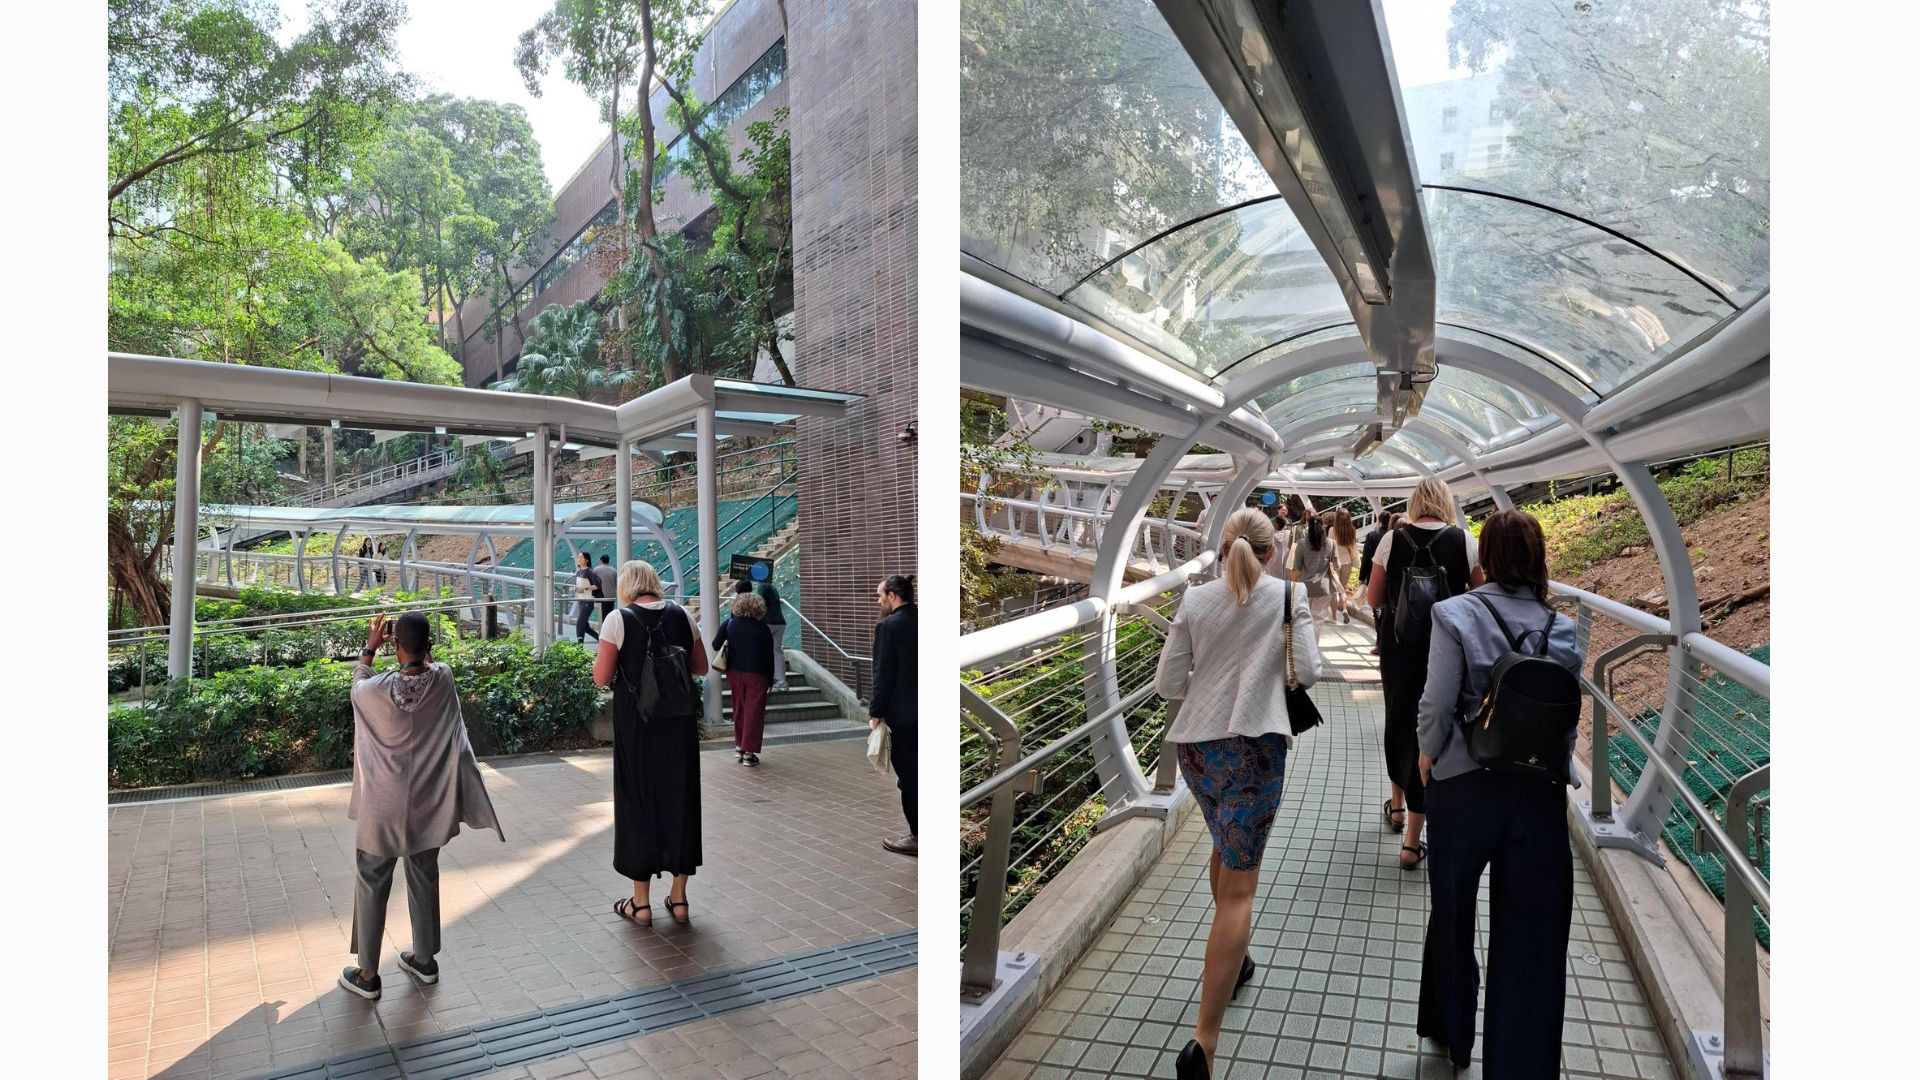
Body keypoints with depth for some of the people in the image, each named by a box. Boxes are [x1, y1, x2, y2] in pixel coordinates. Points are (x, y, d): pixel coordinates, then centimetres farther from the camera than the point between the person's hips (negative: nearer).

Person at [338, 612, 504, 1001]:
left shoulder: (378, 689, -20)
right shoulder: (443, 680, -14)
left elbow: (357, 685, 6)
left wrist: (370, 647, 17)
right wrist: (422, 648, 11)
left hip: (383, 808, -3)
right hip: (427, 805, 3)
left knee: (372, 885, 13)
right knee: (424, 879, 18)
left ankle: (367, 974, 23)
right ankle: (424, 960, 32)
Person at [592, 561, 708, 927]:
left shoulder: (618, 619, -10)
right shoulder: (682, 615, 1)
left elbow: (601, 677, -9)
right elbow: (701, 667, 8)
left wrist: (617, 657, 8)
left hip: (637, 726, -3)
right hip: (679, 724, 3)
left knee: (639, 800, 10)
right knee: (680, 798, 13)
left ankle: (641, 902, 19)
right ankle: (678, 897, 21)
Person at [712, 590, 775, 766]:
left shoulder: (729, 624, 0)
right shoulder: (763, 629, -4)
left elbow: (716, 646, -4)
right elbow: (769, 656, -3)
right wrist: (770, 679, 5)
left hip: (734, 672, 3)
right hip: (756, 674, -3)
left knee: (739, 710, 18)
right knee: (754, 712, 2)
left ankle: (739, 746, 23)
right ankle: (749, 753, 1)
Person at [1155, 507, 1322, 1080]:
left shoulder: (1195, 599, 3)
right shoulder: (1288, 594, -1)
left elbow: (1167, 683, 1)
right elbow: (1308, 673, -3)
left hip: (1195, 743, 4)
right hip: (1254, 744, -3)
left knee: (1227, 848, 29)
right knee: (1239, 884, -2)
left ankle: (1232, 958, 49)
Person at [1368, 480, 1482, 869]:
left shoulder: (1392, 540, -4)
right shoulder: (1465, 541, -6)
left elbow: (1374, 599, 1)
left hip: (1399, 646, 1)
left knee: (1399, 721, 22)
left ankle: (1397, 804, 42)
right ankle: (1412, 842, 6)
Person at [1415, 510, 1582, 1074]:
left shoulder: (1456, 614, -11)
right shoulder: (1563, 629, -2)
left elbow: (1437, 705, -13)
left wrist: (1428, 754, 4)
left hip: (1463, 787, -1)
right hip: (1540, 793, 2)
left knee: (1452, 915, 20)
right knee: (1530, 936, 10)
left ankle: (1451, 1033, 40)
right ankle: (1522, 1060, 17)